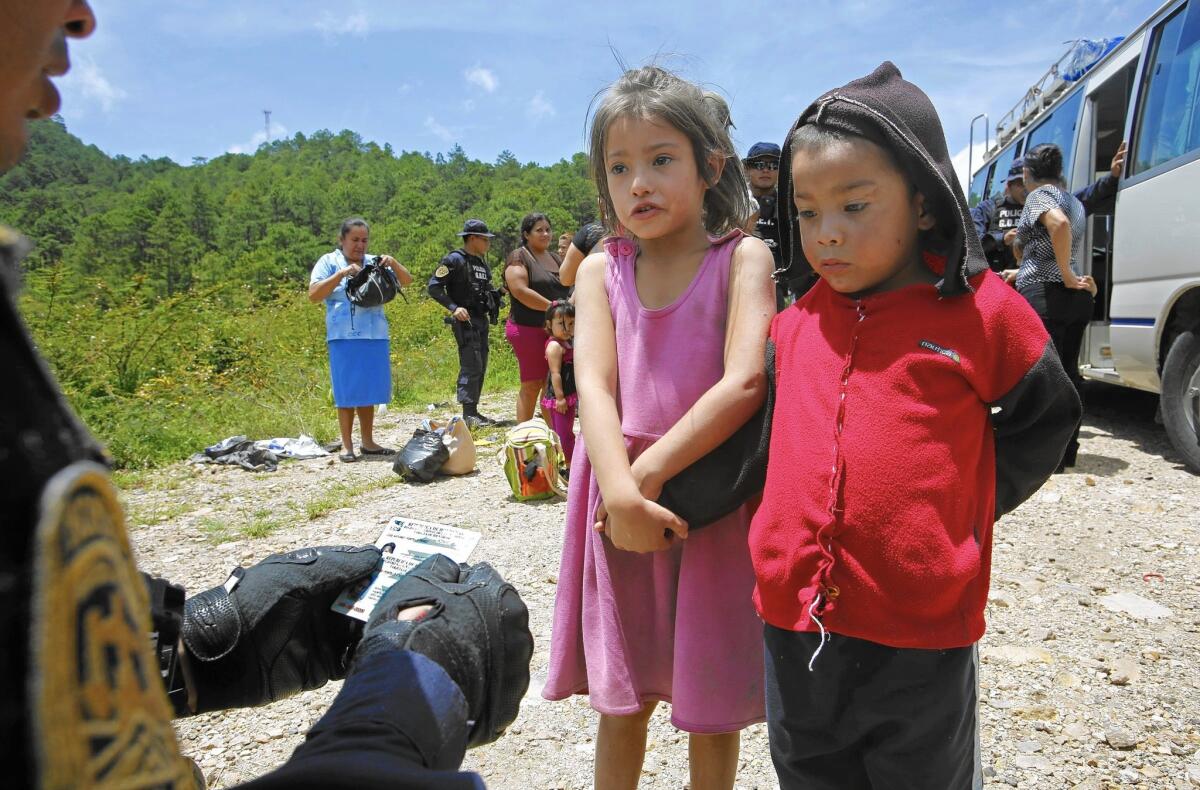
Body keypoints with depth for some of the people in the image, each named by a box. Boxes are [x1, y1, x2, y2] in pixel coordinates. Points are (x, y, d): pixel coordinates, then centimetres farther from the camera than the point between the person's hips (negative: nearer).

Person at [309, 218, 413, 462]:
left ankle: (368, 442, 21)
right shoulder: (329, 262, 3)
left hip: (375, 336, 4)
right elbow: (313, 295, -8)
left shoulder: (374, 262, 12)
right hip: (343, 338, -4)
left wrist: (393, 263, -9)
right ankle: (347, 446, 10)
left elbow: (406, 281, 9)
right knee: (347, 393, 1)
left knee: (369, 390, 10)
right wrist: (341, 273, -16)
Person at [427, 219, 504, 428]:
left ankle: (474, 412, 17)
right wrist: (454, 307, -22)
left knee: (480, 368, 10)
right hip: (465, 321, -9)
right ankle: (468, 415, -10)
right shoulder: (455, 260, -9)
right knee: (471, 366, -12)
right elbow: (434, 287, -13)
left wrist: (497, 293, 7)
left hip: (482, 320, 9)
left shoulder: (482, 263, 17)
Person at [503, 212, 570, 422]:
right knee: (532, 385, -4)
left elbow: (568, 285, 27)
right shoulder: (518, 257, -4)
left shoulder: (554, 258, 20)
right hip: (529, 329, -7)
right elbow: (520, 291, -17)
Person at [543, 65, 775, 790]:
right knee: (622, 703, 16)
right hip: (621, 501, 3)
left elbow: (745, 382, -17)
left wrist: (651, 471, -20)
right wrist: (622, 492, -24)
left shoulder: (743, 257, -4)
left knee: (711, 708, 12)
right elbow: (594, 385, -9)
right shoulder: (602, 270, 4)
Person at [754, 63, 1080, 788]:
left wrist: (962, 510, 0)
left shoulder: (982, 311, -8)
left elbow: (1044, 421, 6)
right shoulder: (797, 321, 3)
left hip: (921, 639, -3)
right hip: (792, 620, 4)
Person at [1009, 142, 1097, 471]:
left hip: (1043, 296, -8)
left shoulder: (1039, 195, -5)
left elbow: (1059, 224, -28)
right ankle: (1067, 450, 18)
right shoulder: (1074, 201, 21)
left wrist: (1067, 278, -22)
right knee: (1067, 374, 12)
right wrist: (1022, 273, 38)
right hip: (1075, 299, 9)